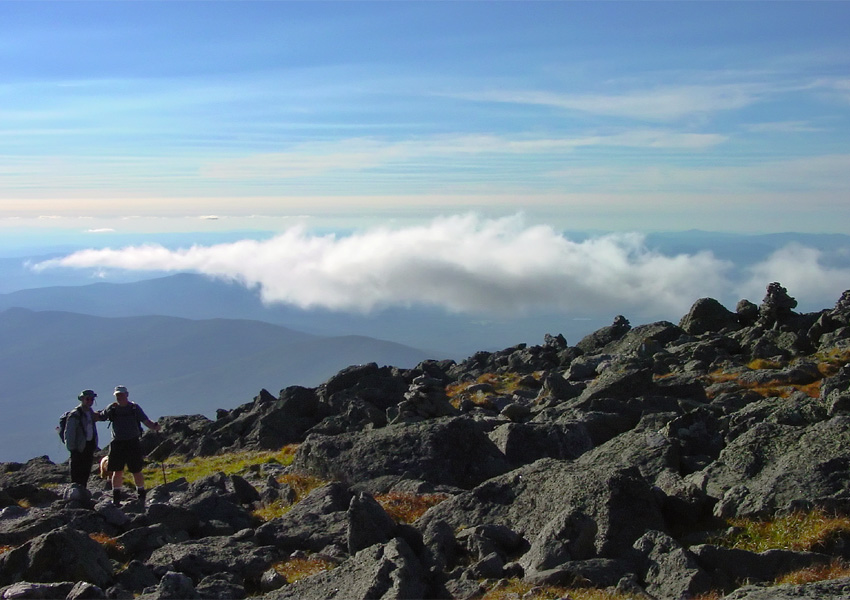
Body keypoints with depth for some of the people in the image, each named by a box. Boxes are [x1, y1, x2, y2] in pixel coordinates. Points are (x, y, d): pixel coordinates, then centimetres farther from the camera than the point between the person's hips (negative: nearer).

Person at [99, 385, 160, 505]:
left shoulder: (134, 408, 2)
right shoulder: (112, 408, 6)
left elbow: (146, 421, -2)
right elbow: (99, 417, 11)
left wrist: (154, 426, -20)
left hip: (133, 442, -1)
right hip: (117, 443, 1)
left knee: (136, 471, 2)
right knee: (117, 471, 3)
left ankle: (141, 496, 16)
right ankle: (116, 498, 13)